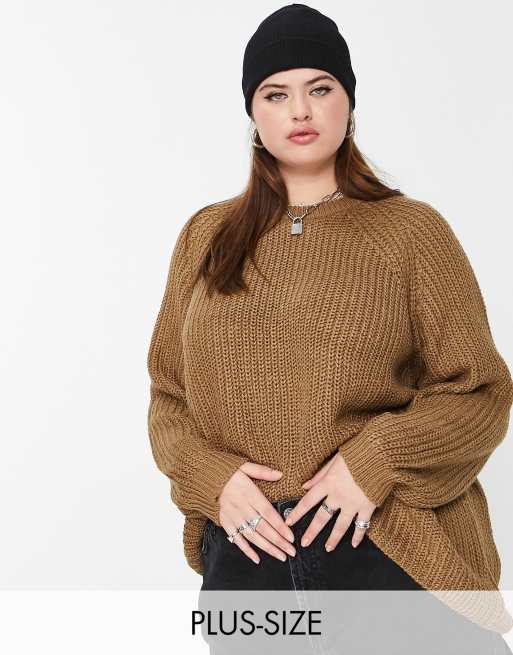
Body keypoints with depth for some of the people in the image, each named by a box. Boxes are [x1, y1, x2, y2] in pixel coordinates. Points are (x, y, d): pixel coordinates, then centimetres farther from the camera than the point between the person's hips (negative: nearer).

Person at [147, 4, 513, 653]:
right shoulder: (206, 235, 7)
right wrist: (211, 477, -9)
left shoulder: (413, 231, -2)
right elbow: (168, 393, 8)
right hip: (244, 547, 3)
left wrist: (376, 461, -17)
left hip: (385, 548, -2)